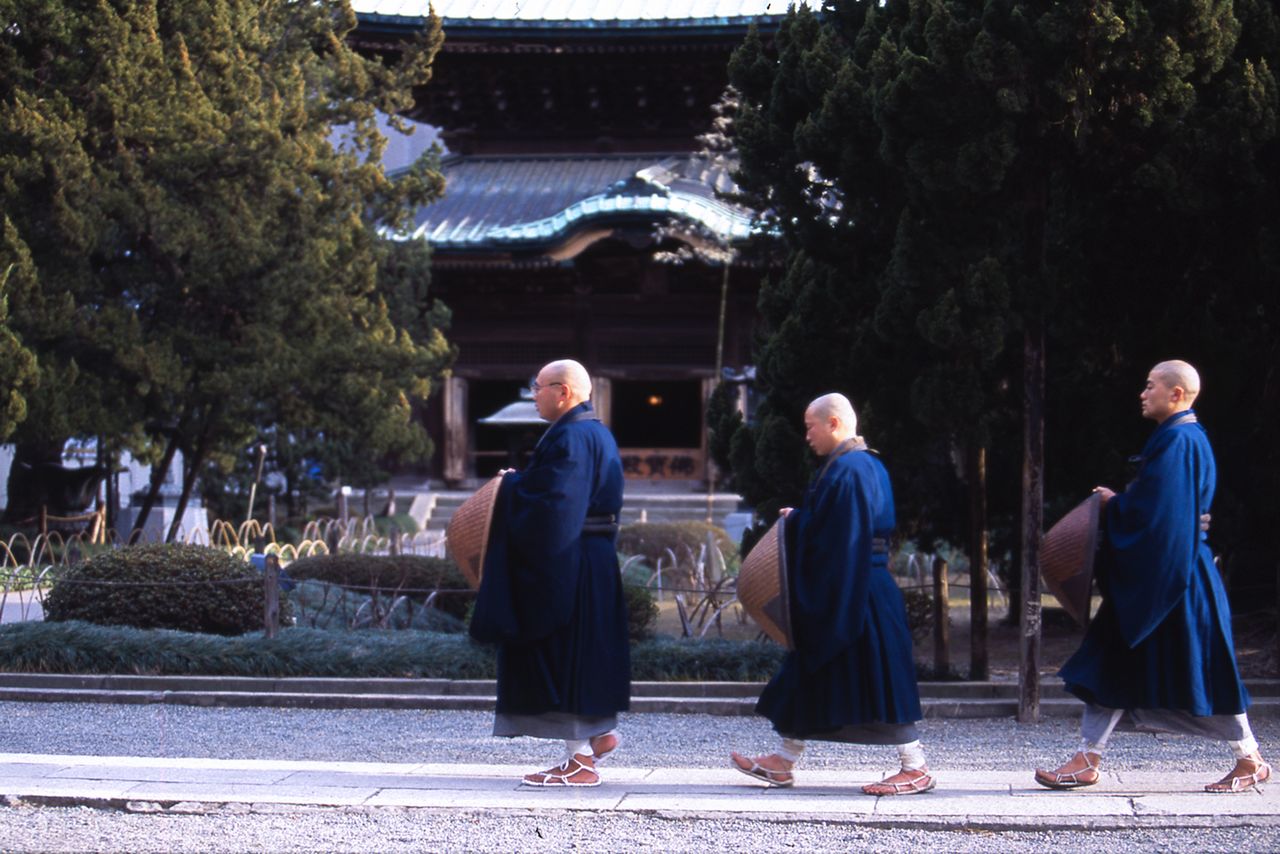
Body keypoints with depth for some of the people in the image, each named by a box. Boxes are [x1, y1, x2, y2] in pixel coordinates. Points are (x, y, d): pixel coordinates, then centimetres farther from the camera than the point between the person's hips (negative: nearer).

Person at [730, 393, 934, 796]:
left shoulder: (845, 471, -18)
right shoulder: (867, 466, 14)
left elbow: (840, 540, -22)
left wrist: (795, 520, -11)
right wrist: (800, 518, 12)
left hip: (849, 593, -11)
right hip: (855, 591, 11)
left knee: (877, 681, -4)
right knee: (807, 675, 14)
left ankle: (916, 768, 2)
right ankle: (784, 762, 19)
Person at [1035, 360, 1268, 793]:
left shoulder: (1178, 441, -17)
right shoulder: (1183, 437, 14)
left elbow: (1151, 510, -23)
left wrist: (1113, 504, -7)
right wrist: (1120, 502, 10)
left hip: (1171, 575, -10)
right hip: (1150, 574, 10)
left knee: (1202, 671, 0)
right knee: (1113, 664, 8)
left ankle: (1250, 761, 12)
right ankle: (1087, 761, 9)